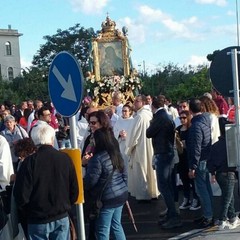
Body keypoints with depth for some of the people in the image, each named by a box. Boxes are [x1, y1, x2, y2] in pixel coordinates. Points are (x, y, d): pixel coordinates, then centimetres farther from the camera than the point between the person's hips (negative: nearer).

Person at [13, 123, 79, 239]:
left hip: (37, 220, -2)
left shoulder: (29, 162, -15)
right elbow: (74, 190, -2)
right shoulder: (65, 158, -8)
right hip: (62, 218, 2)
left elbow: (21, 194, -12)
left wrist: (28, 210, 8)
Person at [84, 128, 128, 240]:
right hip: (121, 195, 8)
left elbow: (90, 181, -17)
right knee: (116, 225, 20)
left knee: (102, 230, 4)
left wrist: (81, 187, 3)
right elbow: (124, 174, 12)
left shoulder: (97, 158, -20)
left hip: (107, 199, -8)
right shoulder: (116, 154, 6)